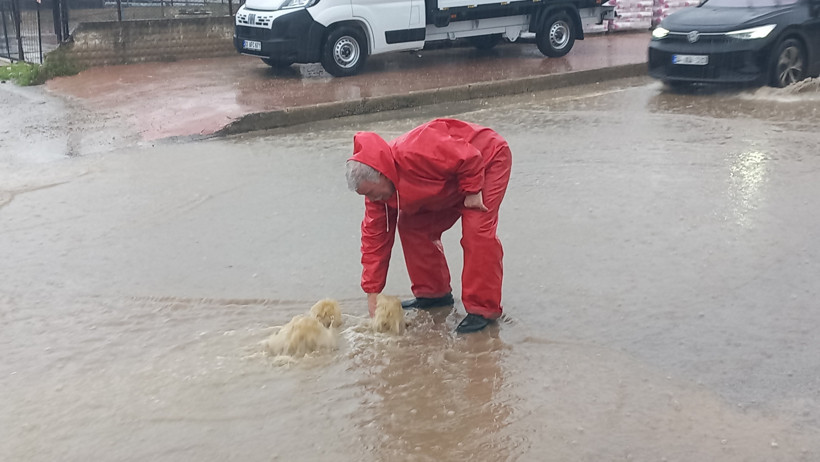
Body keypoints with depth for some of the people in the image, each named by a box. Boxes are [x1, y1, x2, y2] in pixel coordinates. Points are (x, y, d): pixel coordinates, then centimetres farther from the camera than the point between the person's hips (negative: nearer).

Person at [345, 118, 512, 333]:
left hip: (487, 159, -8)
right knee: (411, 226, 0)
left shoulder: (414, 154, -39)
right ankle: (433, 292, 13)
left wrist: (472, 191, -22)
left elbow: (469, 157, -32)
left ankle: (483, 309, -14)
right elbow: (375, 235, -8)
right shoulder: (376, 186, -11)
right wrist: (372, 293, -8)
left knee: (476, 231, -22)